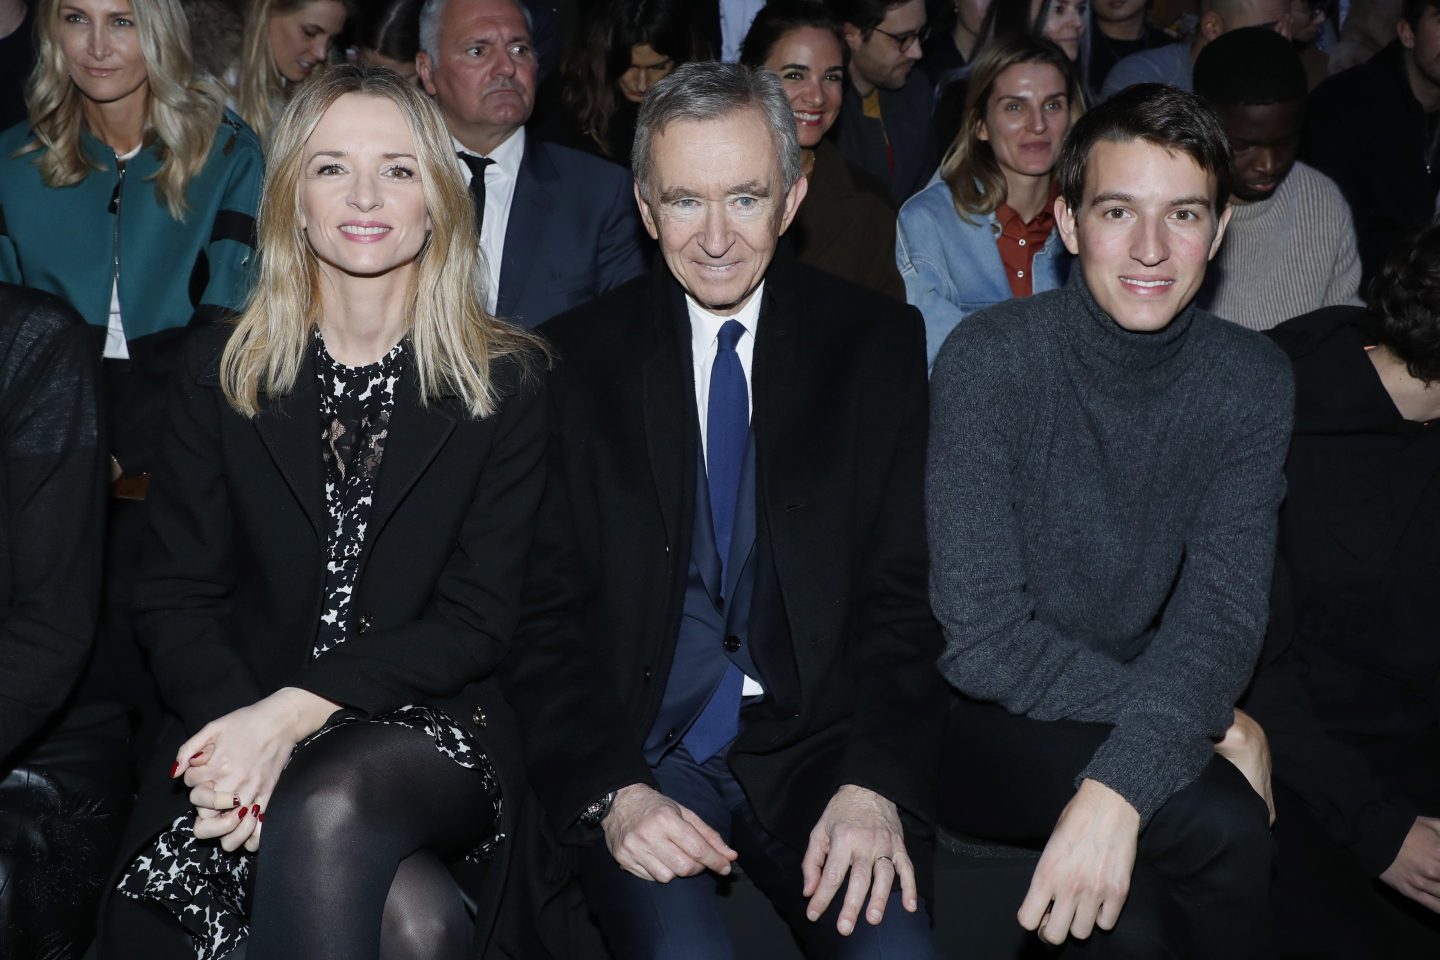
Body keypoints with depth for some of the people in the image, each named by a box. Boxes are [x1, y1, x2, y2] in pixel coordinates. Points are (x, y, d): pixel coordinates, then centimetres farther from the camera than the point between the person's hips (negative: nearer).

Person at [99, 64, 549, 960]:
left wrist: (294, 711, -17)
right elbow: (176, 595, 4)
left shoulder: (505, 380, 2)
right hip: (242, 728, 1)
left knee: (325, 809, -35)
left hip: (432, 731, 0)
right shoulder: (222, 369, 8)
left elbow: (479, 620, -4)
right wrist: (237, 725, -18)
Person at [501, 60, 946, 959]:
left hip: (817, 741, 1)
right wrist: (612, 790, -15)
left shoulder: (878, 342, 4)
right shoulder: (575, 358, 2)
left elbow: (904, 591, 1)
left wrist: (877, 782, -14)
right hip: (637, 744, 0)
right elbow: (543, 612, 1)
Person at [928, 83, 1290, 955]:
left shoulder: (1252, 382, -5)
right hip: (991, 721, -3)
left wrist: (1118, 786, -33)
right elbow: (985, 641, -19)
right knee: (1218, 820, -27)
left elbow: (1221, 619, -15)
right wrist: (1209, 722, -20)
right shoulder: (992, 360, -15)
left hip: (1133, 723, 3)